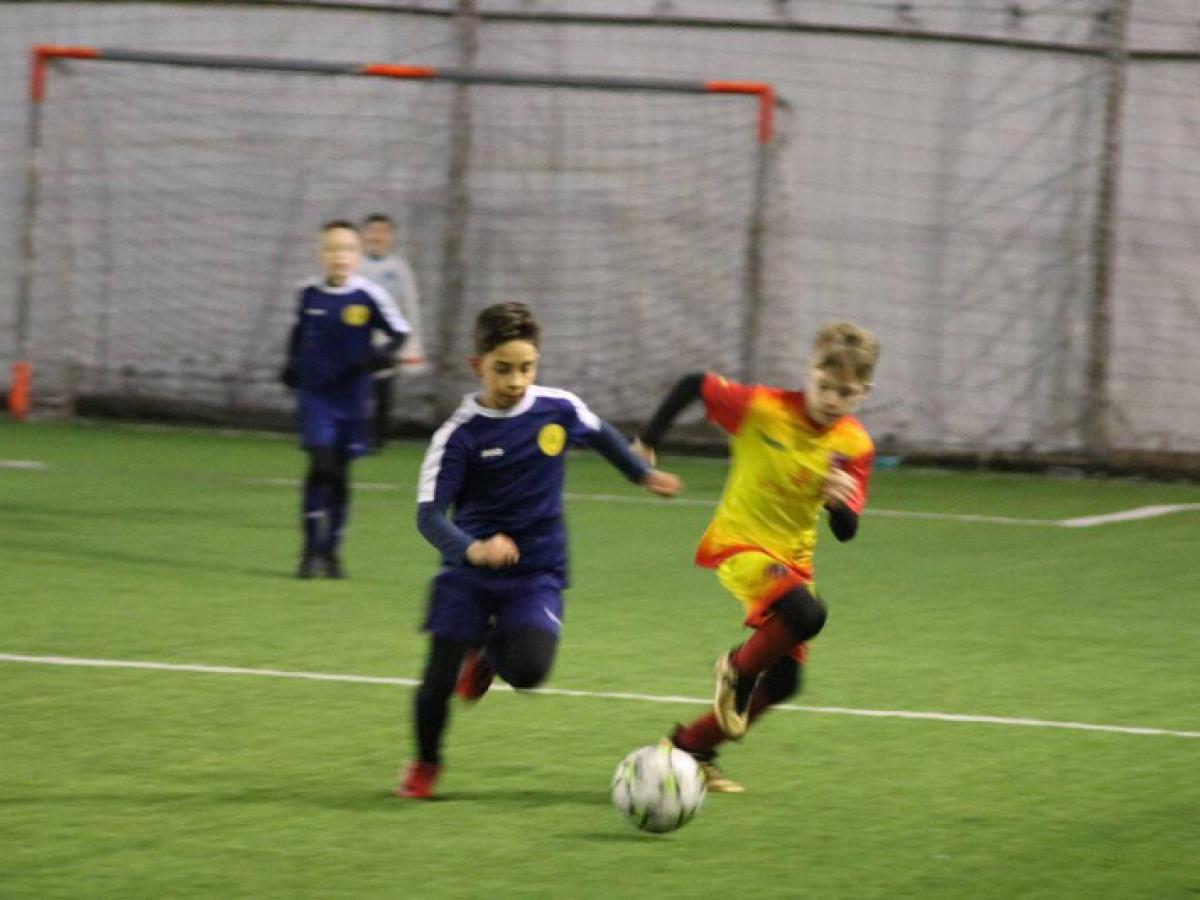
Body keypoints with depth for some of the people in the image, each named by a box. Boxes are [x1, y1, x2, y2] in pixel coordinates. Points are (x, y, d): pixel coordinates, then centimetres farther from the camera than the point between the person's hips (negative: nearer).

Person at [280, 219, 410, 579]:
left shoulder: (369, 296, -9)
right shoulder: (309, 293, -2)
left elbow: (399, 332, -1)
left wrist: (382, 355, -19)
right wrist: (292, 364, 8)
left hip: (350, 398, 0)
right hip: (314, 395, 0)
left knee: (340, 473, 8)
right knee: (321, 465, -15)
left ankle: (331, 549, 22)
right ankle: (311, 549, -8)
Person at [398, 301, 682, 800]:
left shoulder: (559, 409, -5)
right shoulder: (460, 434, -14)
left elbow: (600, 434, 18)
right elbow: (429, 512, -20)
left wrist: (643, 474, 32)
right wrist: (472, 549, -38)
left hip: (537, 571, 1)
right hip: (469, 572, -1)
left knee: (529, 668, -23)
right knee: (439, 677, -6)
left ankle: (490, 651, 17)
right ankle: (425, 763, 26)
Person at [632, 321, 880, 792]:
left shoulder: (854, 447, -5)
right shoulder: (762, 409, -17)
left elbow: (845, 531, -5)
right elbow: (694, 385, -5)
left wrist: (841, 502, -28)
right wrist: (648, 441, -1)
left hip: (792, 558, 6)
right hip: (738, 544, -6)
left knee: (783, 681, 7)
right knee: (807, 613, -32)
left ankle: (692, 747, 27)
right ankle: (737, 670, -5)